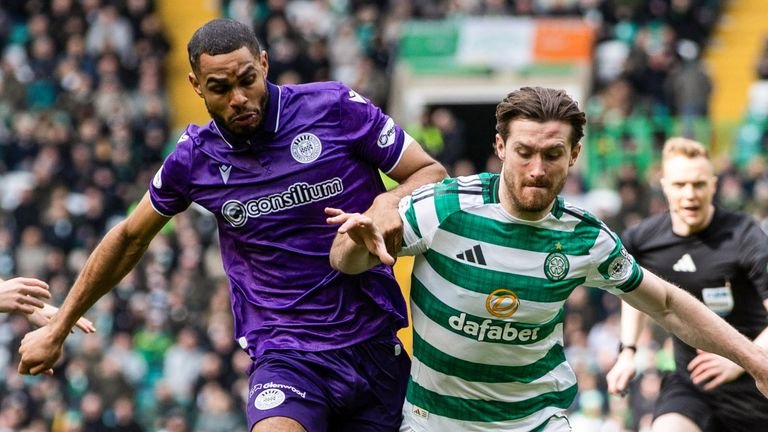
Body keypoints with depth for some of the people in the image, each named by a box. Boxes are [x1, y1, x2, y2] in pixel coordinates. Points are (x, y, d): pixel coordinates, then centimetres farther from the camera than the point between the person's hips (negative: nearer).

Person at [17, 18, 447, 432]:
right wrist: (57, 329, 22)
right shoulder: (194, 158, 1)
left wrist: (391, 202, -20)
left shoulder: (335, 107, -5)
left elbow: (432, 173, 3)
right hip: (287, 356, 0)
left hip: (376, 345, 1)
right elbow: (130, 238, 17)